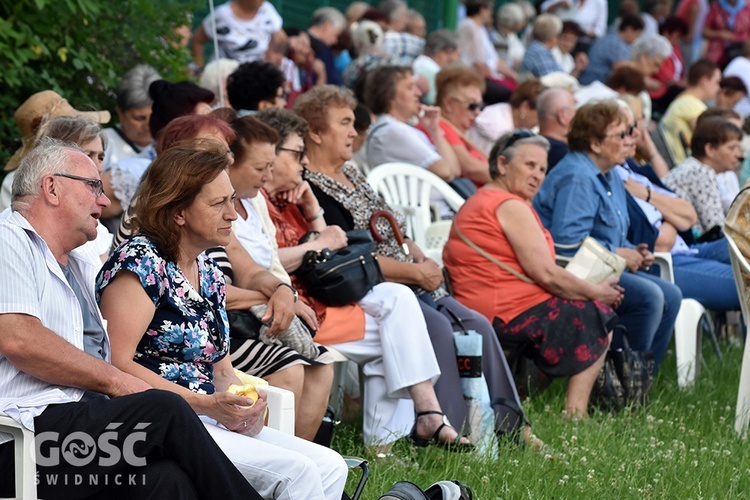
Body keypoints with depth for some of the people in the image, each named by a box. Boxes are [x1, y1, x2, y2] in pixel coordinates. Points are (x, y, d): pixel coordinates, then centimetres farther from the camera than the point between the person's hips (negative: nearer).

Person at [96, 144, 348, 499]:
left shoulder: (209, 273, 17)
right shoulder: (139, 261, -9)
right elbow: (117, 364, -17)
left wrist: (246, 404, -4)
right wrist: (206, 404, -20)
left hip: (208, 421, 9)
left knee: (330, 467, -7)